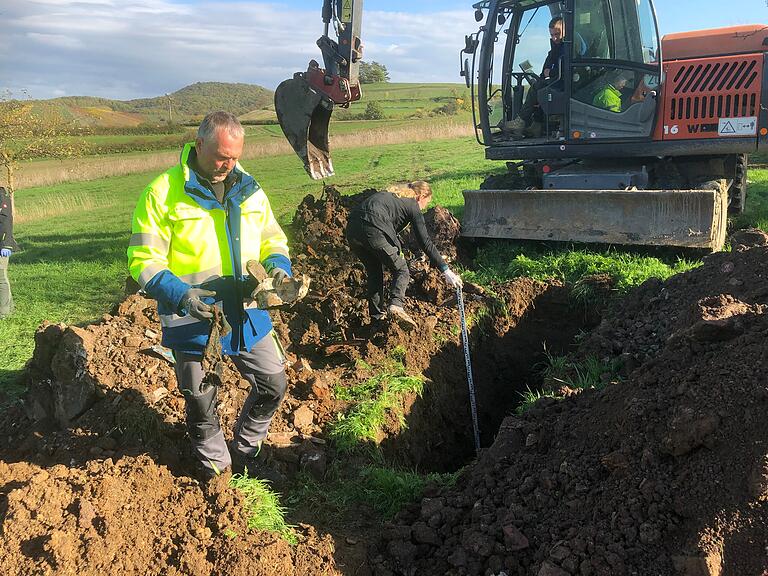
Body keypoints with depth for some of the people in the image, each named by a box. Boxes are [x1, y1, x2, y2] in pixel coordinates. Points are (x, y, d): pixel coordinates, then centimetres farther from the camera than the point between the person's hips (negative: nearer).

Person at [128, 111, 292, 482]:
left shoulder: (248, 189, 4)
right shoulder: (164, 193, -12)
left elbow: (272, 236, 15)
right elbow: (143, 260, -13)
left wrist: (277, 264, -8)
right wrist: (180, 294, -28)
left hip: (246, 314, 5)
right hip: (194, 320, -5)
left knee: (273, 385, 12)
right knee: (201, 403, 11)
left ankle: (246, 455, 36)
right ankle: (217, 471, 35)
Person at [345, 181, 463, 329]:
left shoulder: (390, 193, 32)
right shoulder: (412, 205, 12)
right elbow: (426, 243, 7)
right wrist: (446, 270, 9)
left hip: (352, 229, 7)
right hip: (373, 231, -7)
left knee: (374, 273, 23)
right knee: (401, 271, 7)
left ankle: (377, 317, 22)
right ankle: (396, 306, -15)